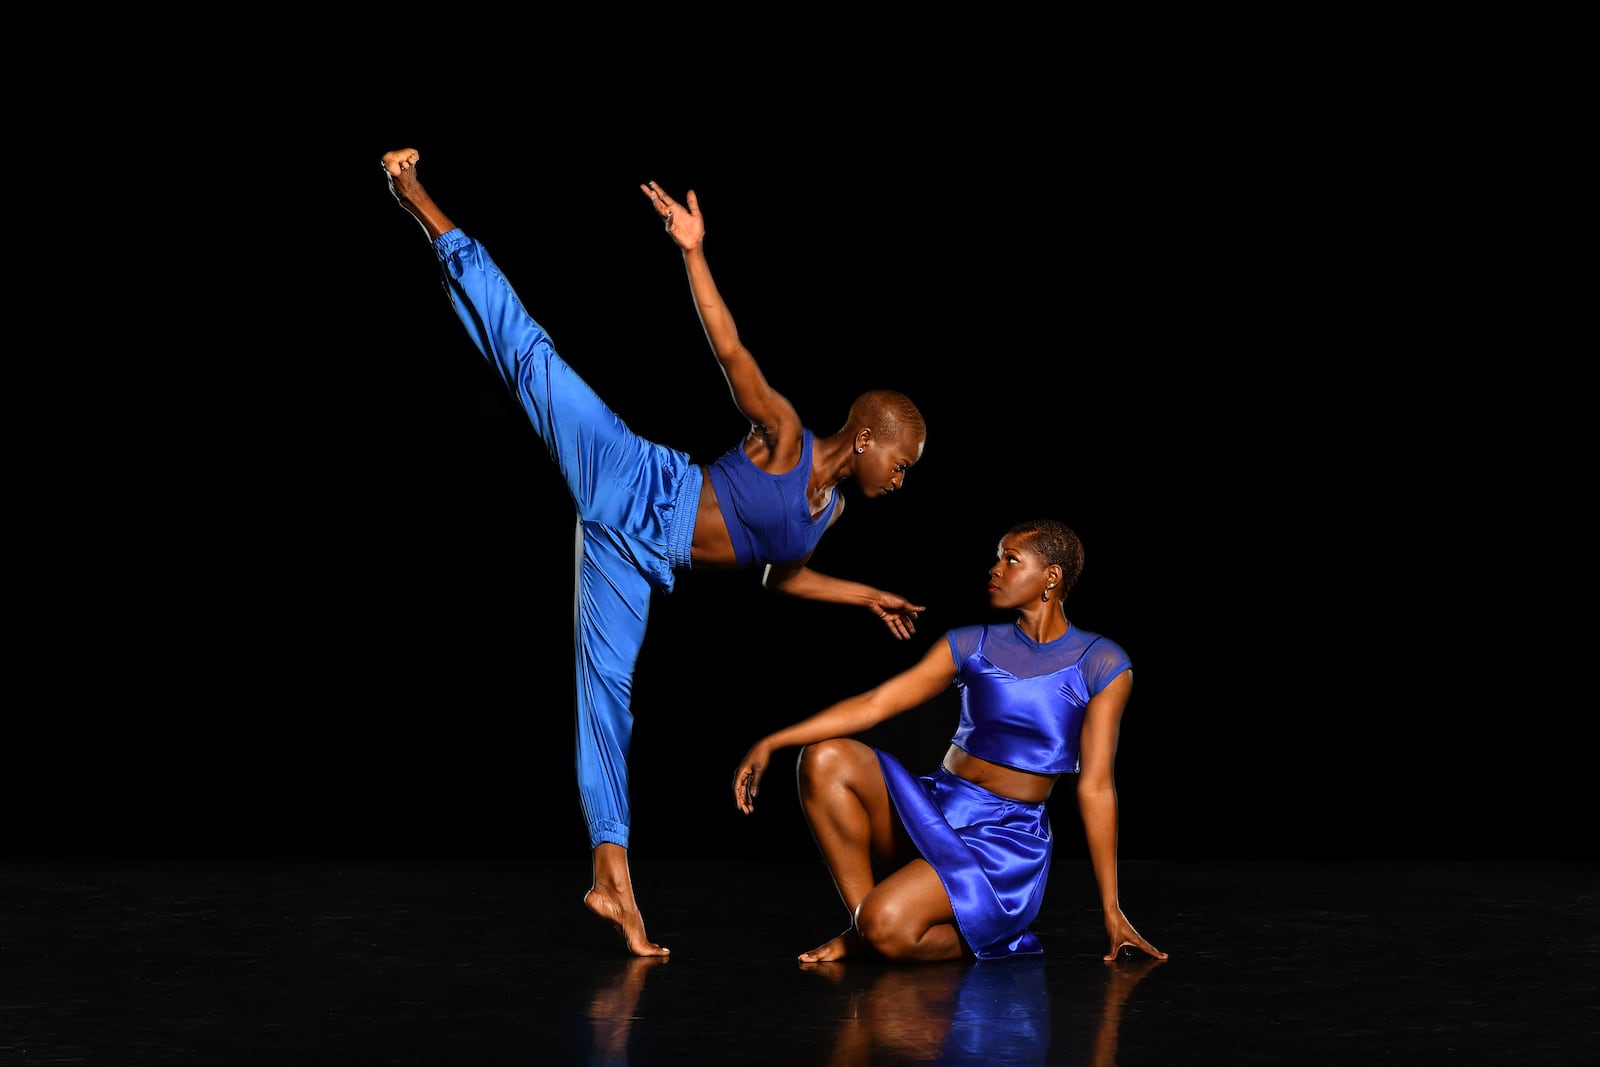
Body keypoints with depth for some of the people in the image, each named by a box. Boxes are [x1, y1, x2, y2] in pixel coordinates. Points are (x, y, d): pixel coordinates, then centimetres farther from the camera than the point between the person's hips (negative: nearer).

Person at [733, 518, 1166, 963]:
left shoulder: (1101, 665, -4)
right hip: (933, 811, 5)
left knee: (887, 929, -30)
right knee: (825, 758, -21)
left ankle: (977, 937, 2)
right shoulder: (972, 646, 6)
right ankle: (862, 927, -8)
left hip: (1005, 844, -5)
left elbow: (1095, 786, -5)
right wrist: (771, 743, -8)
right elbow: (873, 704, 2)